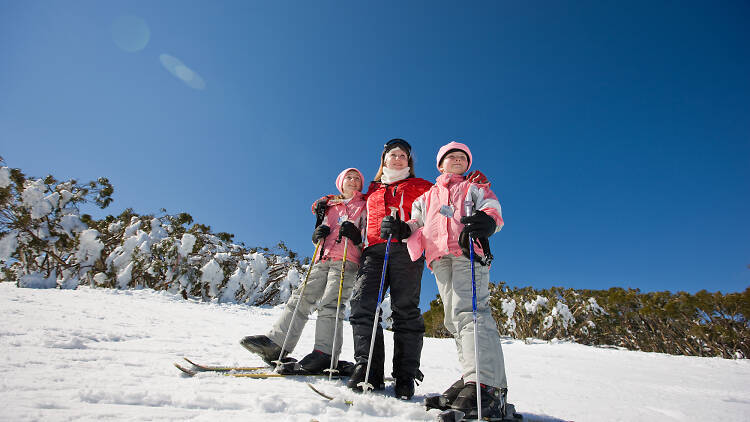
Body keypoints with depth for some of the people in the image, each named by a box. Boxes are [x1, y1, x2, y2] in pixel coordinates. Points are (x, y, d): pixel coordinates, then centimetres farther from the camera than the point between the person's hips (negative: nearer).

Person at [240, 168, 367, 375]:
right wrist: (318, 234, 4)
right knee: (301, 298, -2)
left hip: (347, 260, -5)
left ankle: (325, 354, -19)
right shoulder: (329, 206, 26)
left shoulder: (365, 206, 13)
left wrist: (355, 235, -15)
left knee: (330, 304, -17)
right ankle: (275, 344, -1)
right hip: (322, 260, 5)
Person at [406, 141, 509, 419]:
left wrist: (488, 220, -21)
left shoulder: (474, 188, 24)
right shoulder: (427, 196, 34)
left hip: (468, 252, -4)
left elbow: (492, 208, 5)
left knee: (469, 309, -23)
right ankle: (471, 377, 2)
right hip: (440, 259, 5)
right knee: (453, 318, -1)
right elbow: (417, 222, 24)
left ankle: (488, 386, -30)